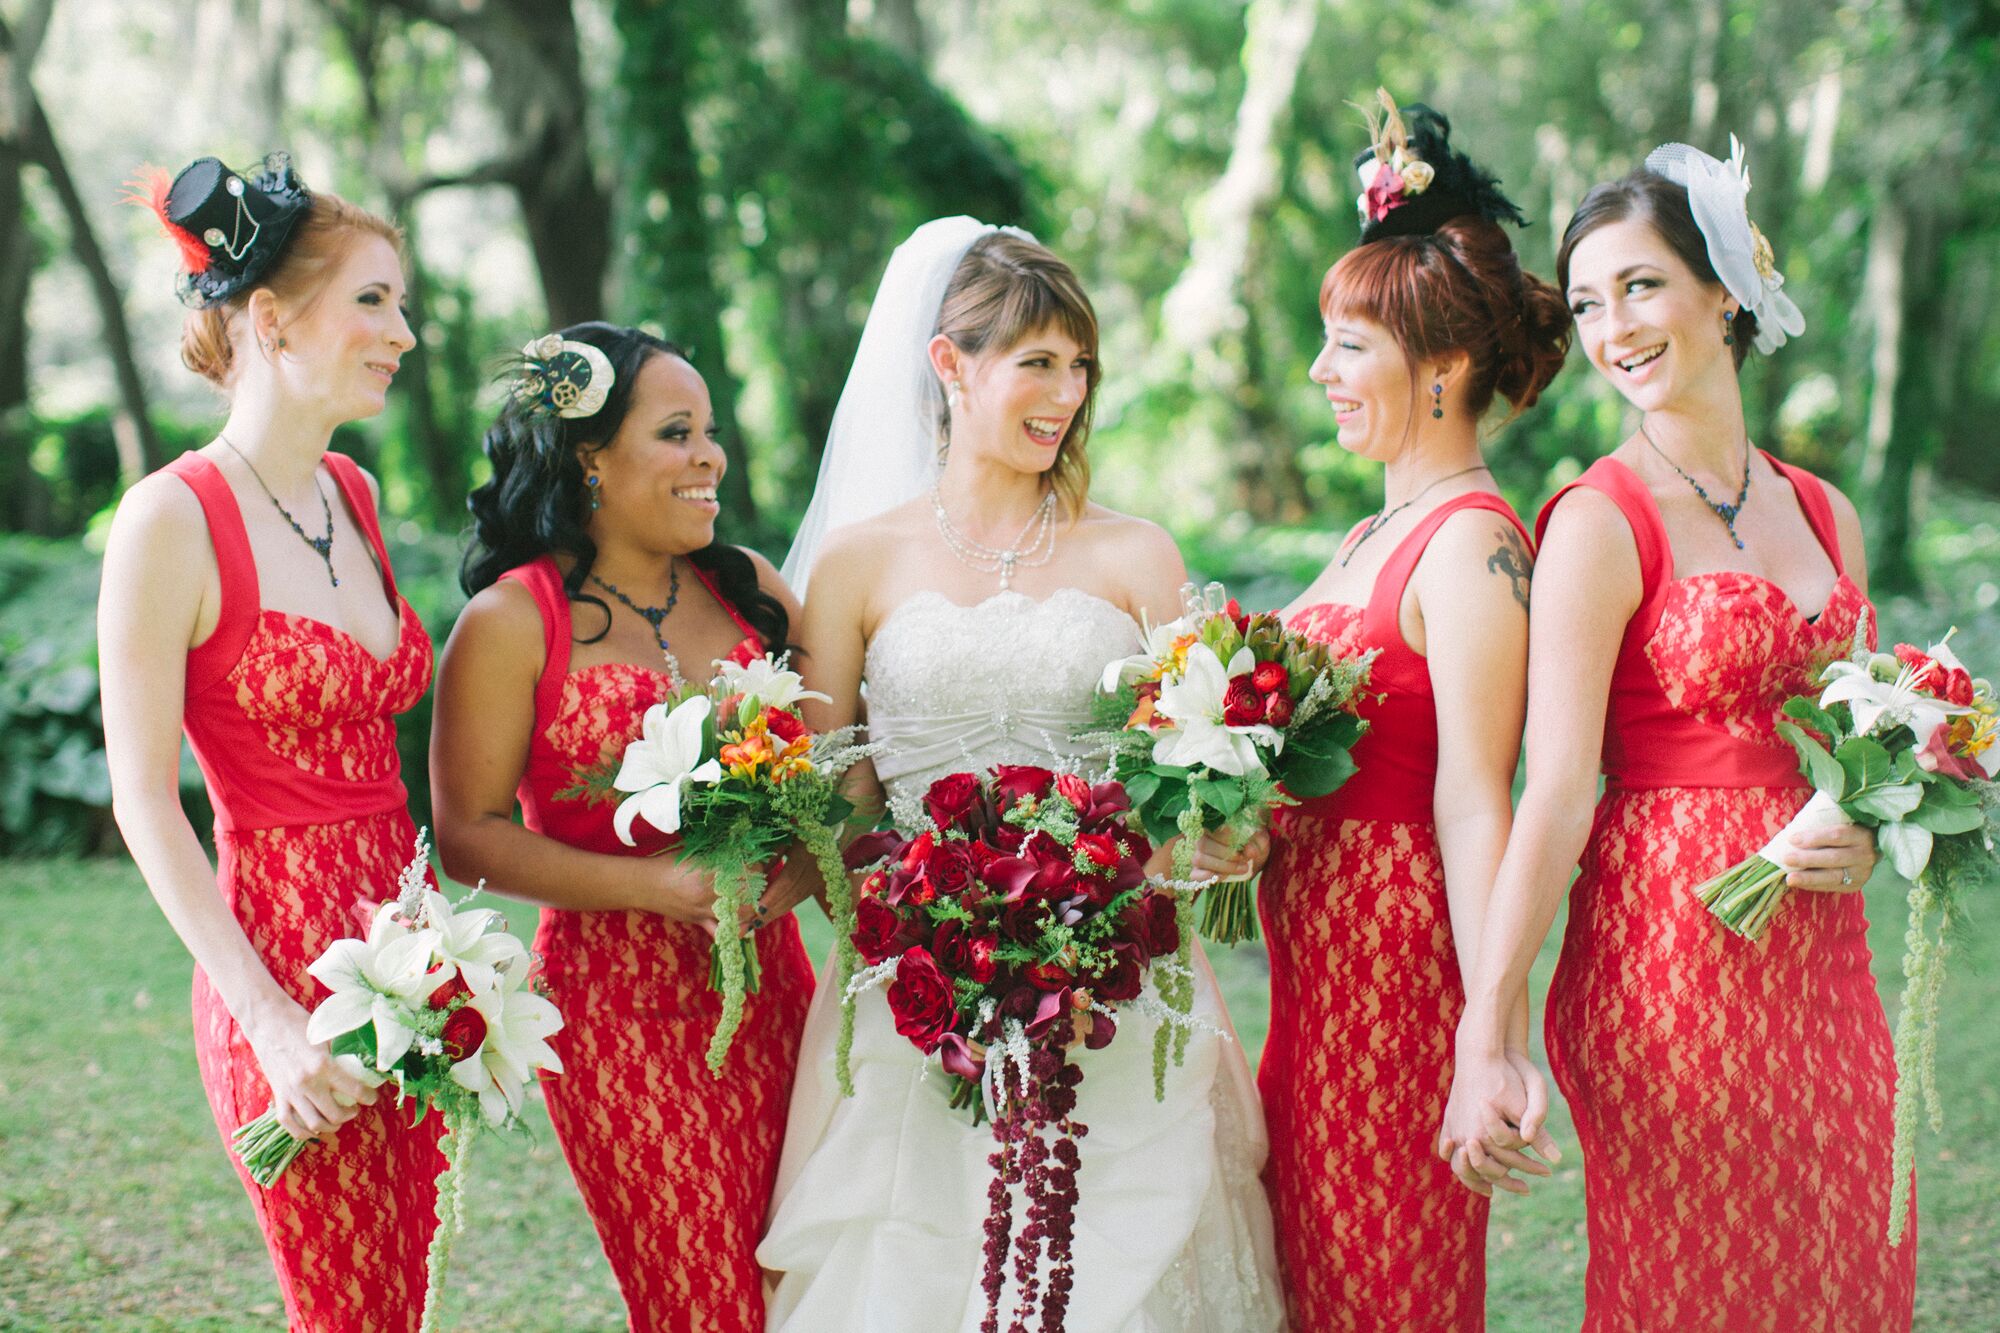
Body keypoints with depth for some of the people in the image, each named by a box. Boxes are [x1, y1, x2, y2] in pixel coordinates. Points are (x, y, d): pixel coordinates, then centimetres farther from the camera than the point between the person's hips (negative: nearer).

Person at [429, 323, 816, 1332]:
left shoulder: (747, 590, 9)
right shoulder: (512, 624, -6)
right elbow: (468, 834, -7)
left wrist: (800, 860, -6)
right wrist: (653, 886, -16)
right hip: (619, 1000, -5)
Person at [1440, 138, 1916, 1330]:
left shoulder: (1824, 513, 10)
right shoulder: (1602, 523, -8)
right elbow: (1556, 787, -15)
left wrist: (1870, 833, -3)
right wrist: (1486, 1035, -22)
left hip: (1824, 959, 6)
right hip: (1671, 954, -6)